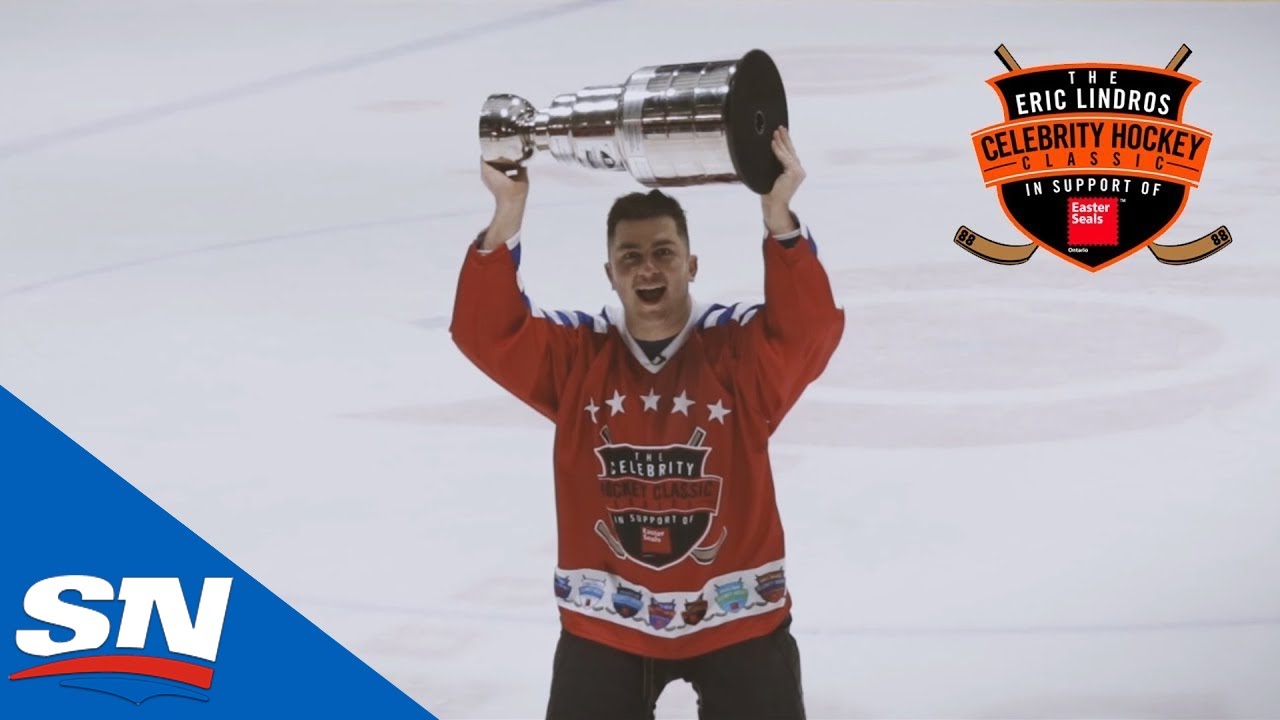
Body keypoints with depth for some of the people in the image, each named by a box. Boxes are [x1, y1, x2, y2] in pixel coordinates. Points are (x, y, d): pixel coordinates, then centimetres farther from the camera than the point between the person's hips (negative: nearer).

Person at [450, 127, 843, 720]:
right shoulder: (575, 355, -3)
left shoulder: (740, 348, -9)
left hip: (736, 615, -1)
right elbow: (485, 332, -14)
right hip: (604, 621, 2)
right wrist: (508, 211, -26)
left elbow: (813, 330, -26)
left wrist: (778, 215, -38)